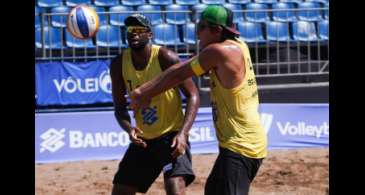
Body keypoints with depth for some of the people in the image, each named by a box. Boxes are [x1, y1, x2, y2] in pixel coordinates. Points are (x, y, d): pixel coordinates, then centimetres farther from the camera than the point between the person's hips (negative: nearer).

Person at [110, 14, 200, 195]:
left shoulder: (165, 58, -16)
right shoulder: (119, 64, -3)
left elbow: (193, 95, -15)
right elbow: (120, 107, 4)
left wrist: (183, 133, -27)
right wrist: (129, 129, -18)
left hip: (172, 135, -6)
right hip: (143, 138, 6)